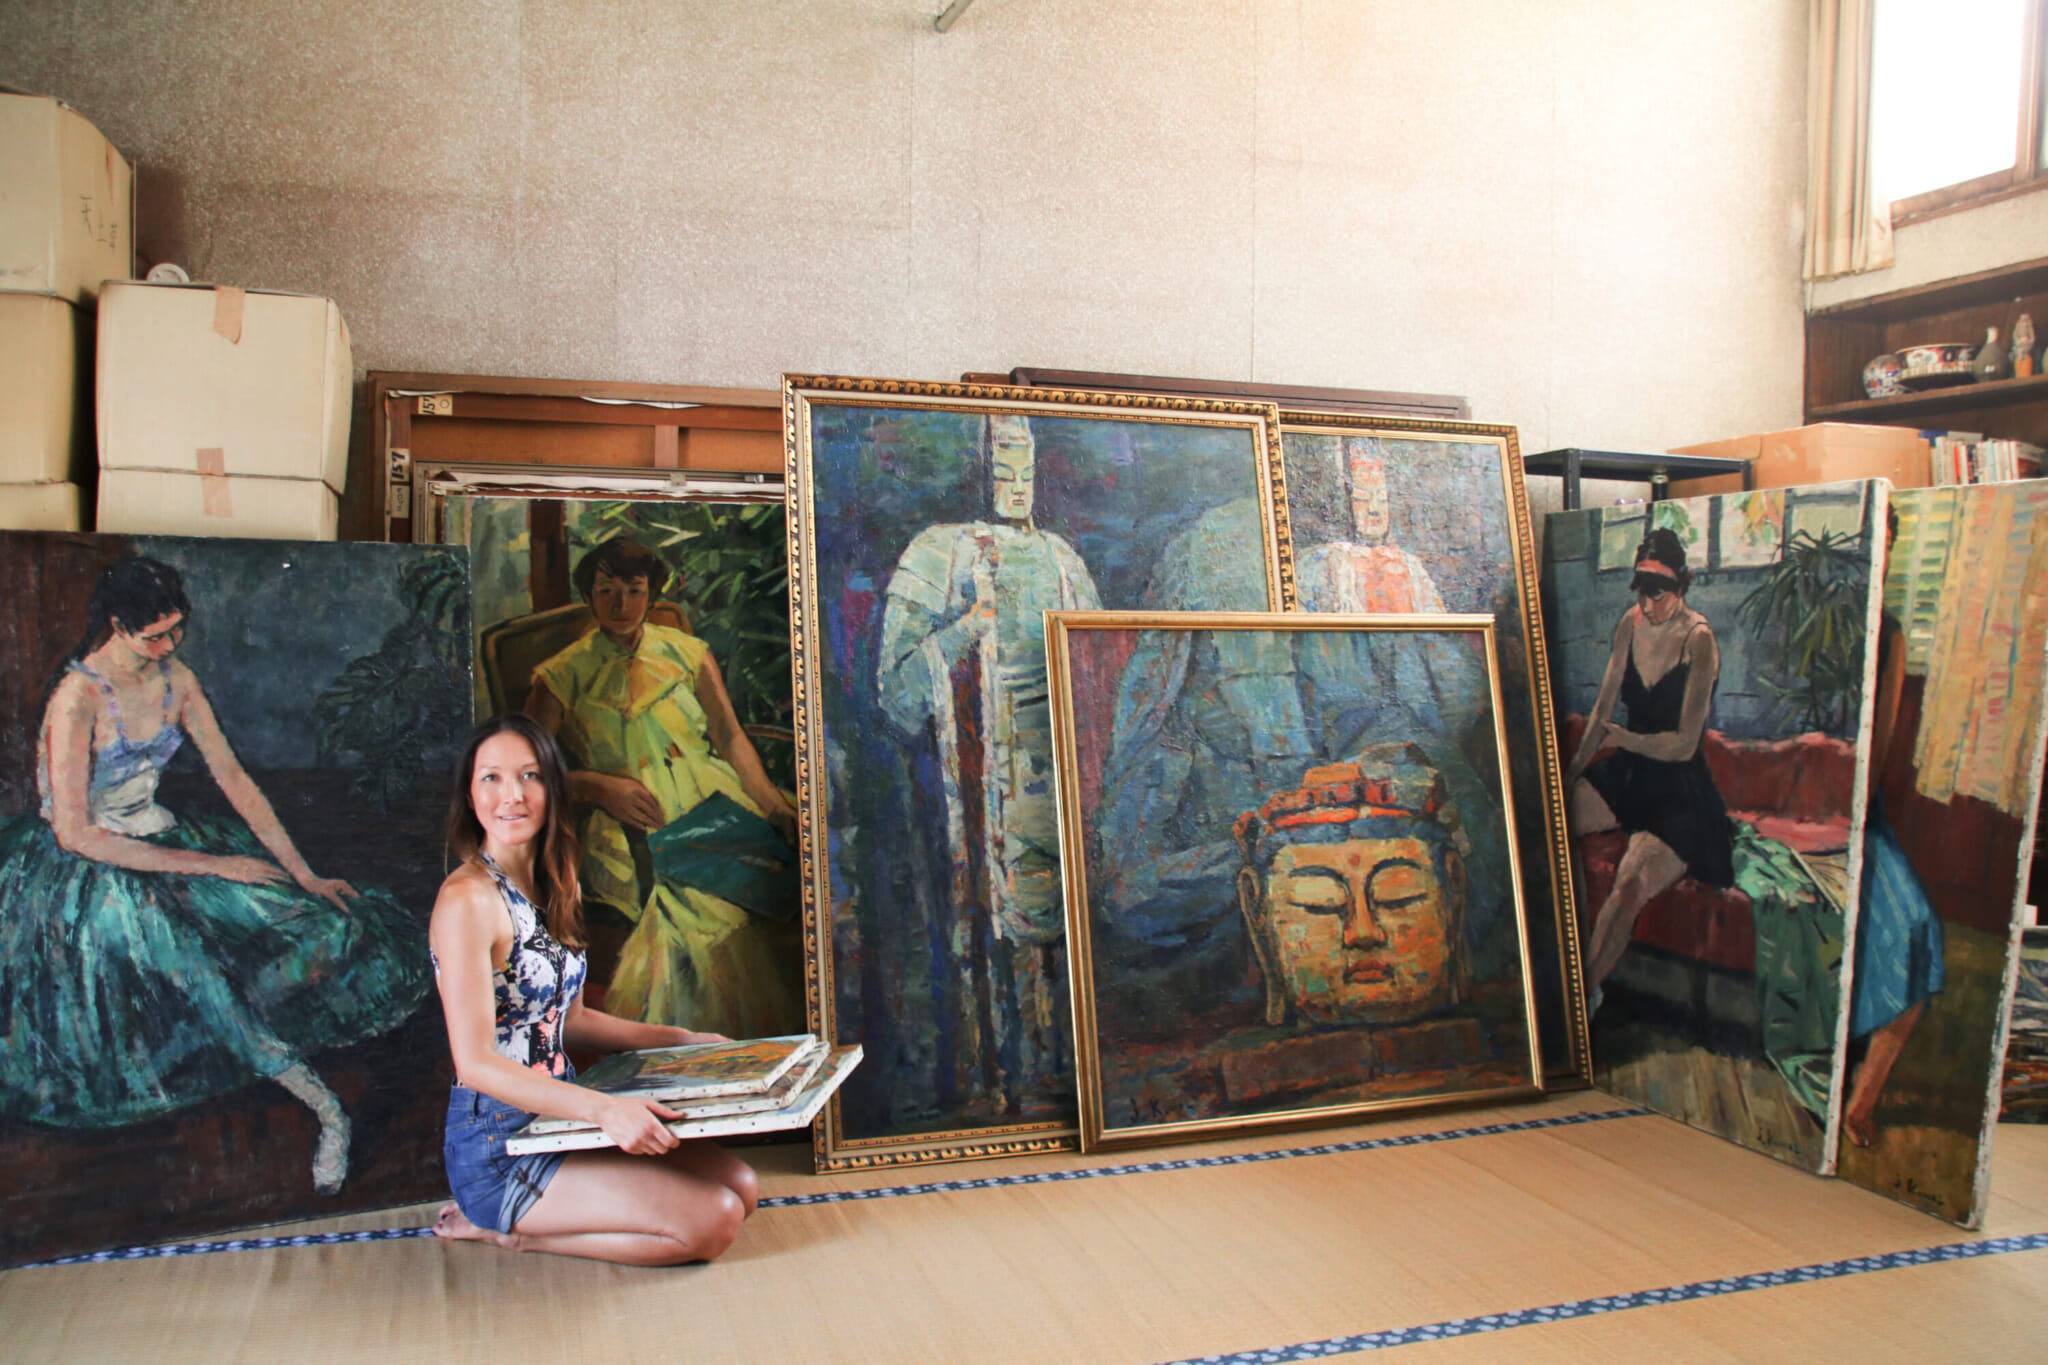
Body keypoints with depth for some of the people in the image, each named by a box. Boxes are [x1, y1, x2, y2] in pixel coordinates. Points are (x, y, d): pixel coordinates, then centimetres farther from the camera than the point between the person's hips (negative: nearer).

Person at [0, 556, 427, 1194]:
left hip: (157, 841, 8)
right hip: (80, 871, -8)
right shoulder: (77, 698, -21)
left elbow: (233, 778, 3)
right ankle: (321, 1102, -29)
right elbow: (77, 835, -23)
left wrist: (306, 876, -2)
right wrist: (206, 864, -24)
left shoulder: (175, 680, 0)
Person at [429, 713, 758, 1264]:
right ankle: (507, 1227, -1)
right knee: (712, 1219, -17)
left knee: (738, 1183, -1)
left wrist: (681, 1039, 15)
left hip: (557, 1114, 8)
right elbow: (475, 1063, -24)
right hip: (498, 1145, -8)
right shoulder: (468, 899, -19)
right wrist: (604, 1108, -34)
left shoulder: (555, 887, 8)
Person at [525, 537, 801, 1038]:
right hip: (632, 833, -3)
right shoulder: (563, 676, 9)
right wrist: (598, 785, -10)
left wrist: (776, 808, -7)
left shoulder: (688, 653, 16)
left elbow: (730, 736, 8)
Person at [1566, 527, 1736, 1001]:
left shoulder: (1697, 639, -15)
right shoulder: (1631, 624, 4)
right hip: (1630, 772, 7)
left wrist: (1621, 737, -8)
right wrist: (1569, 776, 1)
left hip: (1680, 788, -7)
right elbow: (1603, 708, 8)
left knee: (1630, 886, -32)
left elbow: (1683, 744, -14)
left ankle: (1584, 997, -20)